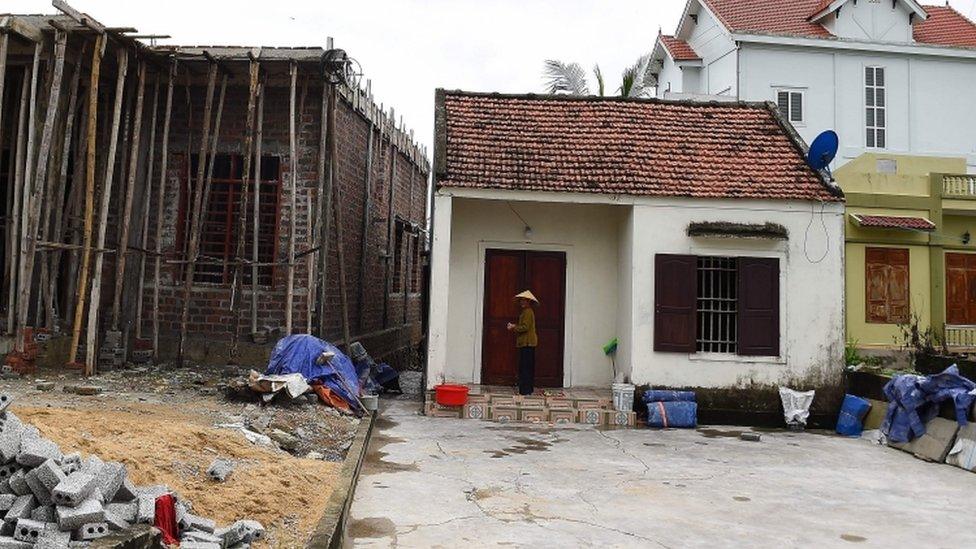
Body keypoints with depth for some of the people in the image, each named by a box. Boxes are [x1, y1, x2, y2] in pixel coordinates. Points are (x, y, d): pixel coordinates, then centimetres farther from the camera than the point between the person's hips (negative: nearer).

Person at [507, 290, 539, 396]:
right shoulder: (526, 311, 20)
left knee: (525, 366, -10)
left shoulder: (527, 312, -13)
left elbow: (525, 327, -20)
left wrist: (513, 328, -10)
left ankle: (525, 390, -10)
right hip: (528, 342, 11)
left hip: (527, 343, -11)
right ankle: (529, 388, 19)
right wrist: (515, 326, 10)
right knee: (529, 366, 13)